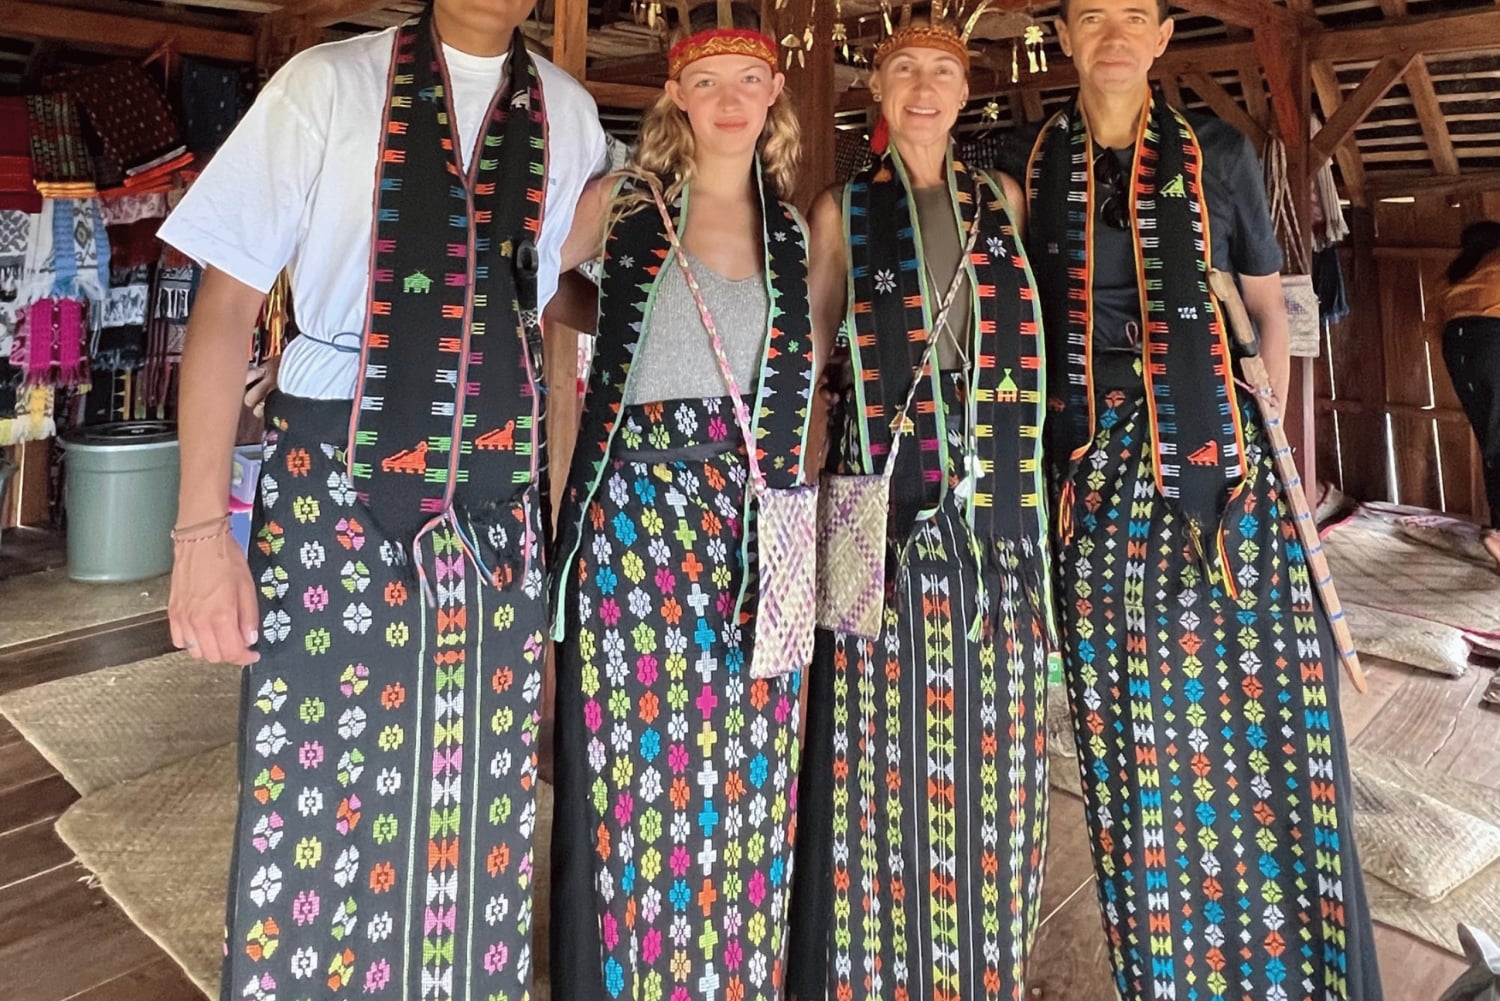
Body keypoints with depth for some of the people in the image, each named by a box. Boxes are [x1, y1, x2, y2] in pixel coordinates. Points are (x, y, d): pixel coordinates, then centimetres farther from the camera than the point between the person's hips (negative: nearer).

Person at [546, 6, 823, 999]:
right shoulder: (624, 204, 4)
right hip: (634, 513, -2)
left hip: (751, 530, 3)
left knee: (742, 779, 8)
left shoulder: (792, 229, 12)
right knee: (637, 770, 4)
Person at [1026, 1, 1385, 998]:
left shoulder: (1217, 152, 7)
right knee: (1134, 734, 5)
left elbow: (1267, 304, 11)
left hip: (1219, 454, 0)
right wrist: (1042, 461, 3)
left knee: (1253, 710, 1)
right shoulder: (1031, 165, 8)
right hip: (1098, 467, 1)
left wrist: (1270, 440, 2)